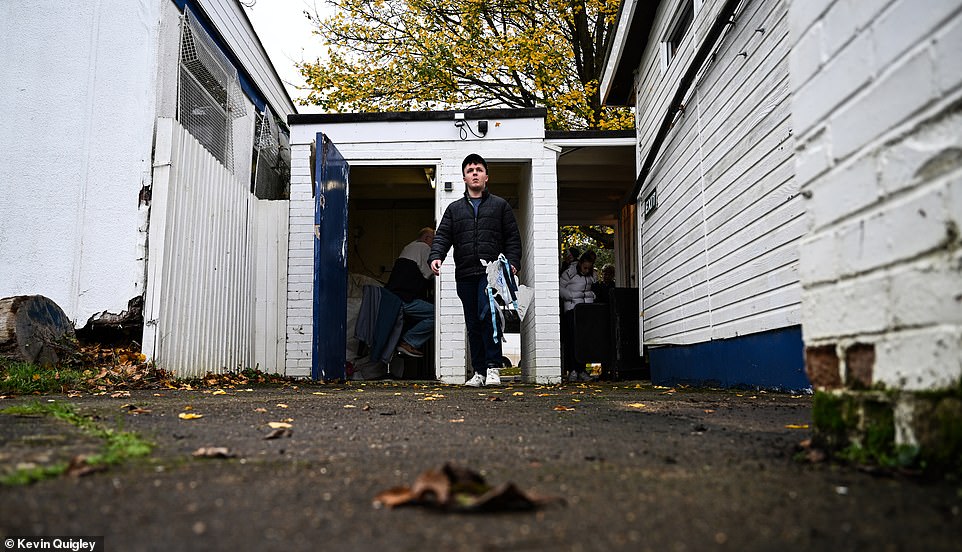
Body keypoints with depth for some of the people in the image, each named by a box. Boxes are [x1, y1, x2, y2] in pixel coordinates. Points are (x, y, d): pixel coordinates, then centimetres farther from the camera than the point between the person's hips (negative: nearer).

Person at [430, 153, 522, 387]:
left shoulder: (500, 206, 14)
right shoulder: (454, 209, 20)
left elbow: (513, 238, 9)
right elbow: (442, 236, 10)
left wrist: (512, 262, -6)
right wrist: (436, 256, -10)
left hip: (491, 273, -3)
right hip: (465, 275, 3)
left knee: (487, 316, -18)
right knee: (473, 324, 6)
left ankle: (493, 367, -12)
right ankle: (479, 372, 12)